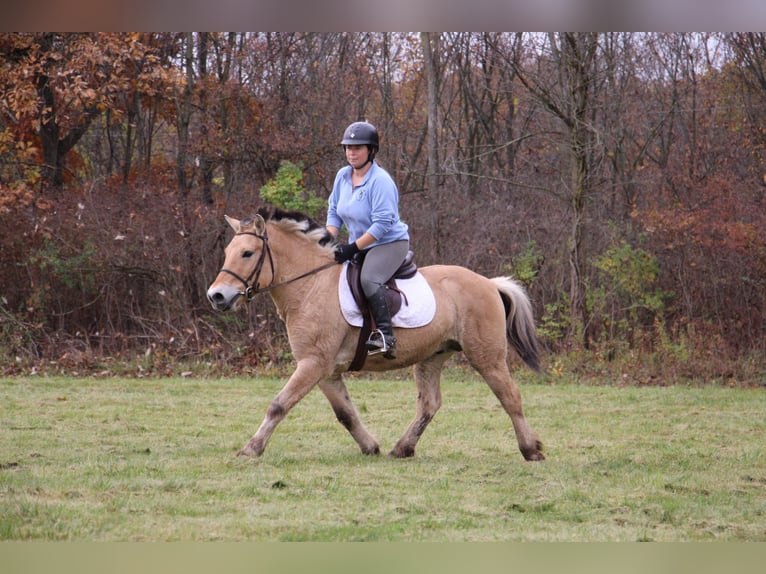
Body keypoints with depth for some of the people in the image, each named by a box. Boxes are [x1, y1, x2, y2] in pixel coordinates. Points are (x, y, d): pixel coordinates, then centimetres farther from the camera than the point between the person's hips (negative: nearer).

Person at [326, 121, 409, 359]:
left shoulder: (380, 181, -19)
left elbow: (382, 224, -24)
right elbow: (334, 212, 12)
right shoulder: (343, 176, 4)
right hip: (360, 246, 9)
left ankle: (385, 335, -36)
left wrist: (353, 247, -26)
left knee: (369, 279, -33)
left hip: (390, 243, -9)